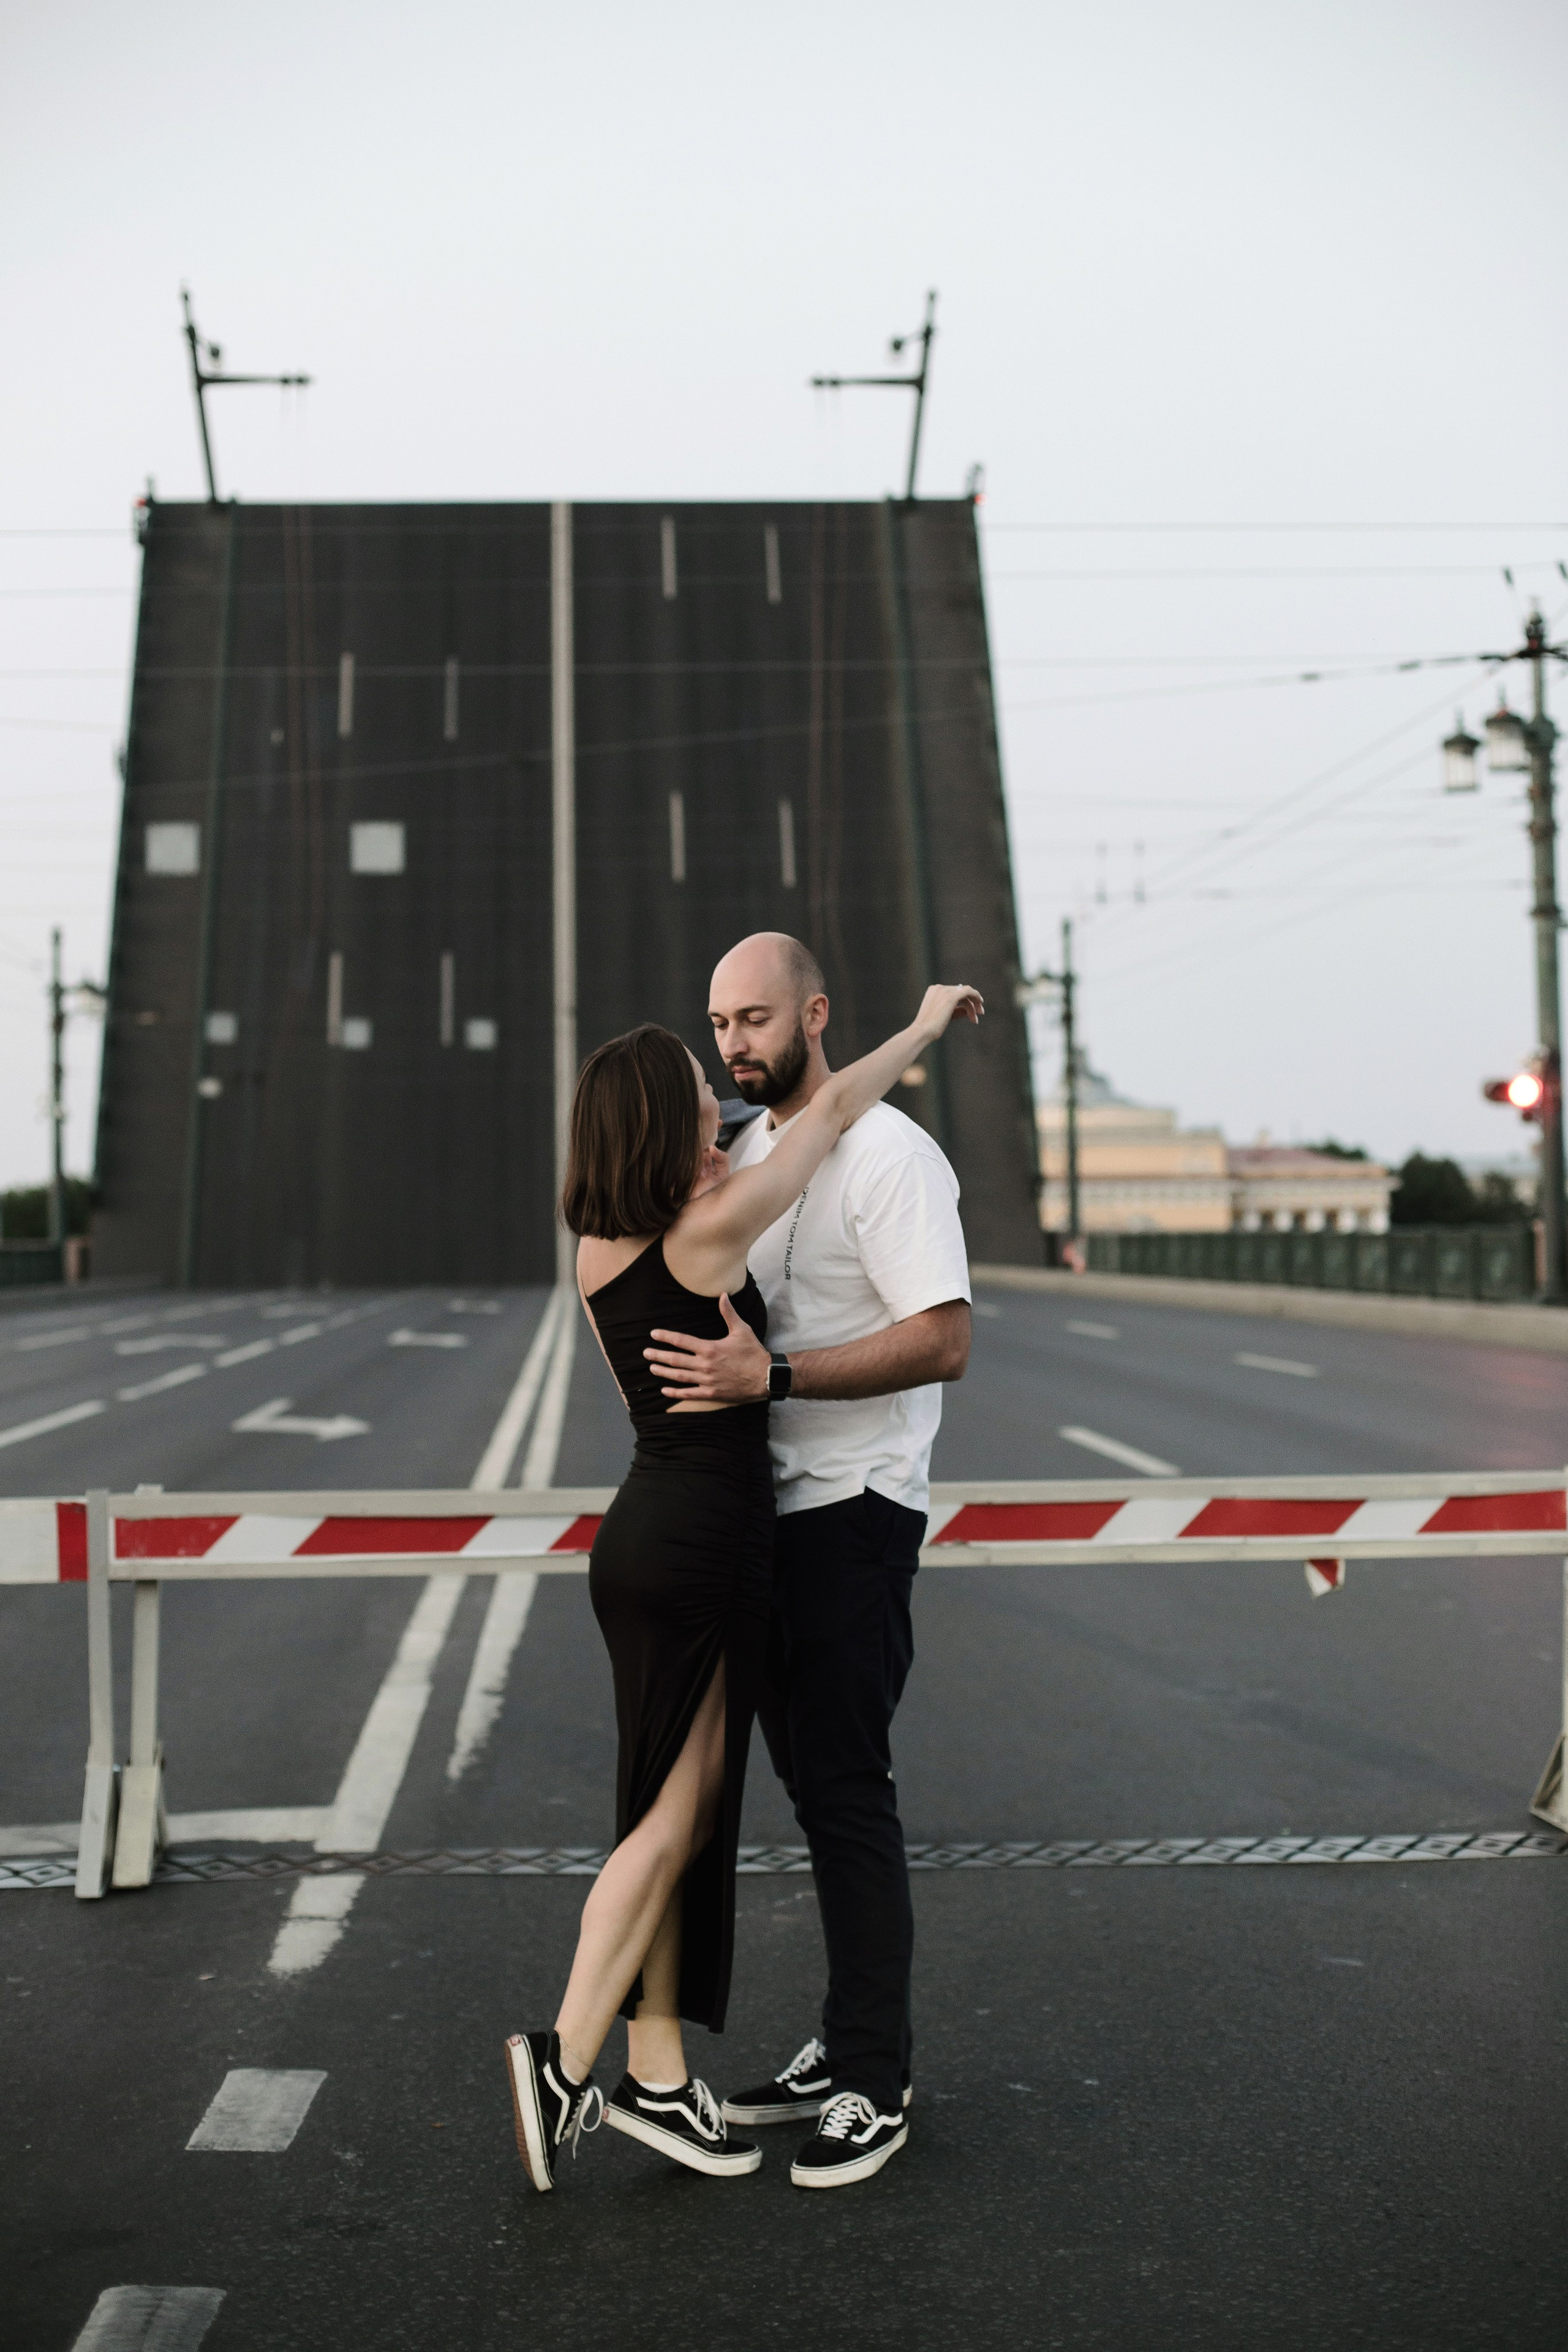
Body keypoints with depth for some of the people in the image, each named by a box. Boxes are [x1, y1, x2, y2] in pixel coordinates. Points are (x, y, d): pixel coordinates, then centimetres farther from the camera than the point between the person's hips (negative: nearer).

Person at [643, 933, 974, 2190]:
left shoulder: (887, 1155, -14)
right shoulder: (748, 1151, 14)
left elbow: (945, 1342, -23)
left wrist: (772, 1376, -29)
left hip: (853, 1514, -9)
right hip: (768, 1509, 9)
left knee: (846, 1789, -5)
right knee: (813, 1781, 14)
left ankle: (877, 2083, 6)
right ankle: (846, 2049, 25)